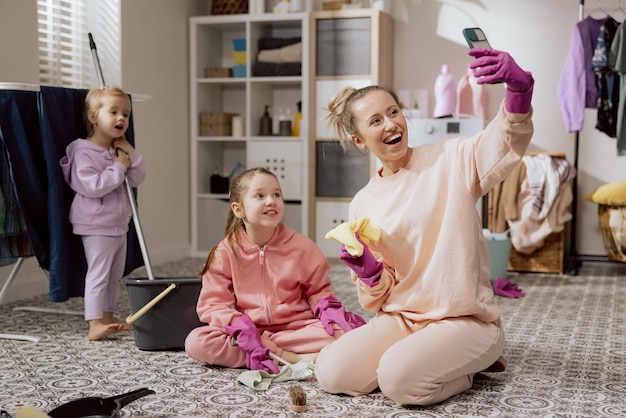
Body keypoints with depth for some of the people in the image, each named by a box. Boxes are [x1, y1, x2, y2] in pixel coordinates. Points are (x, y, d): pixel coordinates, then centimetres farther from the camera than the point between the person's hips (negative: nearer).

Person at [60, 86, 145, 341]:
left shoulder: (120, 150, 11)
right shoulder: (84, 152, -16)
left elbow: (137, 179, 8)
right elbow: (92, 186, -26)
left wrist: (131, 155, -5)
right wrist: (118, 167, -22)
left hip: (119, 225, 9)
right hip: (96, 226, -9)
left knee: (115, 275, 16)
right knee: (98, 274, -10)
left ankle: (107, 316, 28)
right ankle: (94, 325, -9)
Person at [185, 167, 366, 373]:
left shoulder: (302, 245, -2)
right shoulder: (226, 251, -4)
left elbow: (318, 290, 8)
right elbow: (213, 303, -8)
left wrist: (328, 309, -16)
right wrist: (243, 332, -25)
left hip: (296, 329, -1)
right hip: (248, 331, 1)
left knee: (341, 333, -28)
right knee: (195, 341, -27)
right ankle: (293, 360, -26)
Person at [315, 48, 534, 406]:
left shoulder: (449, 160, -6)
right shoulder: (363, 205, 5)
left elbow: (509, 143, -27)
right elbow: (379, 296, 10)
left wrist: (519, 87, -48)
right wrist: (369, 272, -15)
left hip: (465, 320, -4)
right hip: (400, 319, 5)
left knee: (399, 378, -29)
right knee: (331, 373, -15)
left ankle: (468, 365, 4)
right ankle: (419, 356, 9)